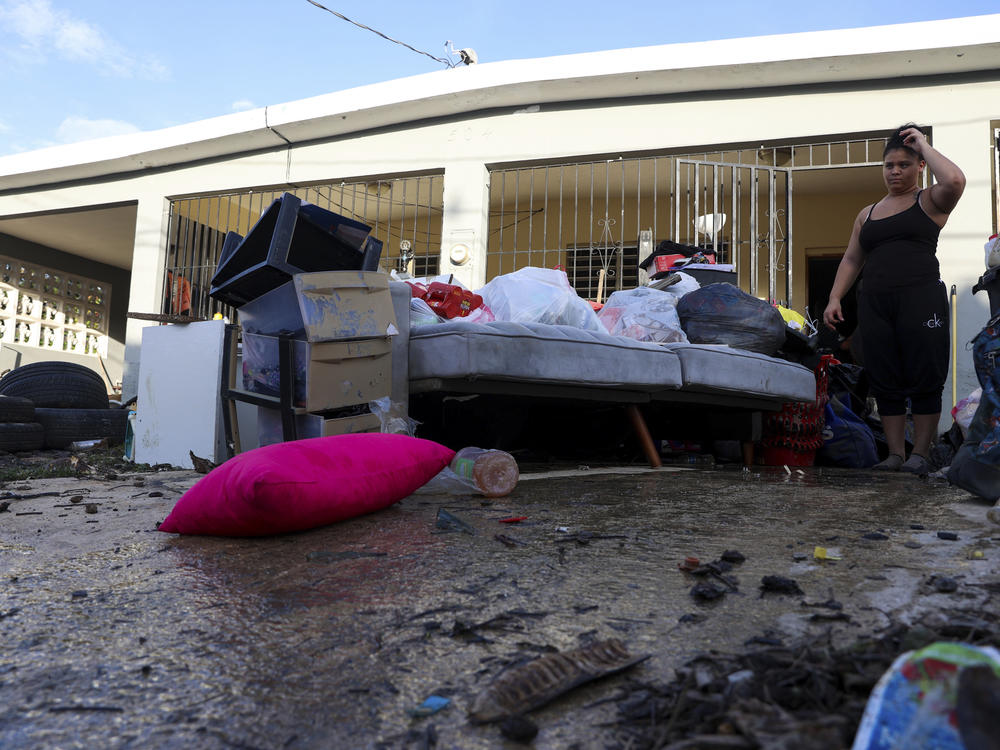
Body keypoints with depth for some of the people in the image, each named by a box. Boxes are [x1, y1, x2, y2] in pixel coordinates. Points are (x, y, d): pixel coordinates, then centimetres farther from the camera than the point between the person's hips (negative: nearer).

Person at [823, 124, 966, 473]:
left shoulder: (929, 202, 9)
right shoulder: (867, 214, 23)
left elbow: (954, 181, -13)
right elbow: (851, 259, 21)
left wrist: (923, 144, 0)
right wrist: (835, 298, 9)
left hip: (920, 298, -4)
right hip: (874, 302, 4)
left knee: (924, 379, -5)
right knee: (886, 382, 2)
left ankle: (920, 454, 1)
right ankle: (895, 454, 6)